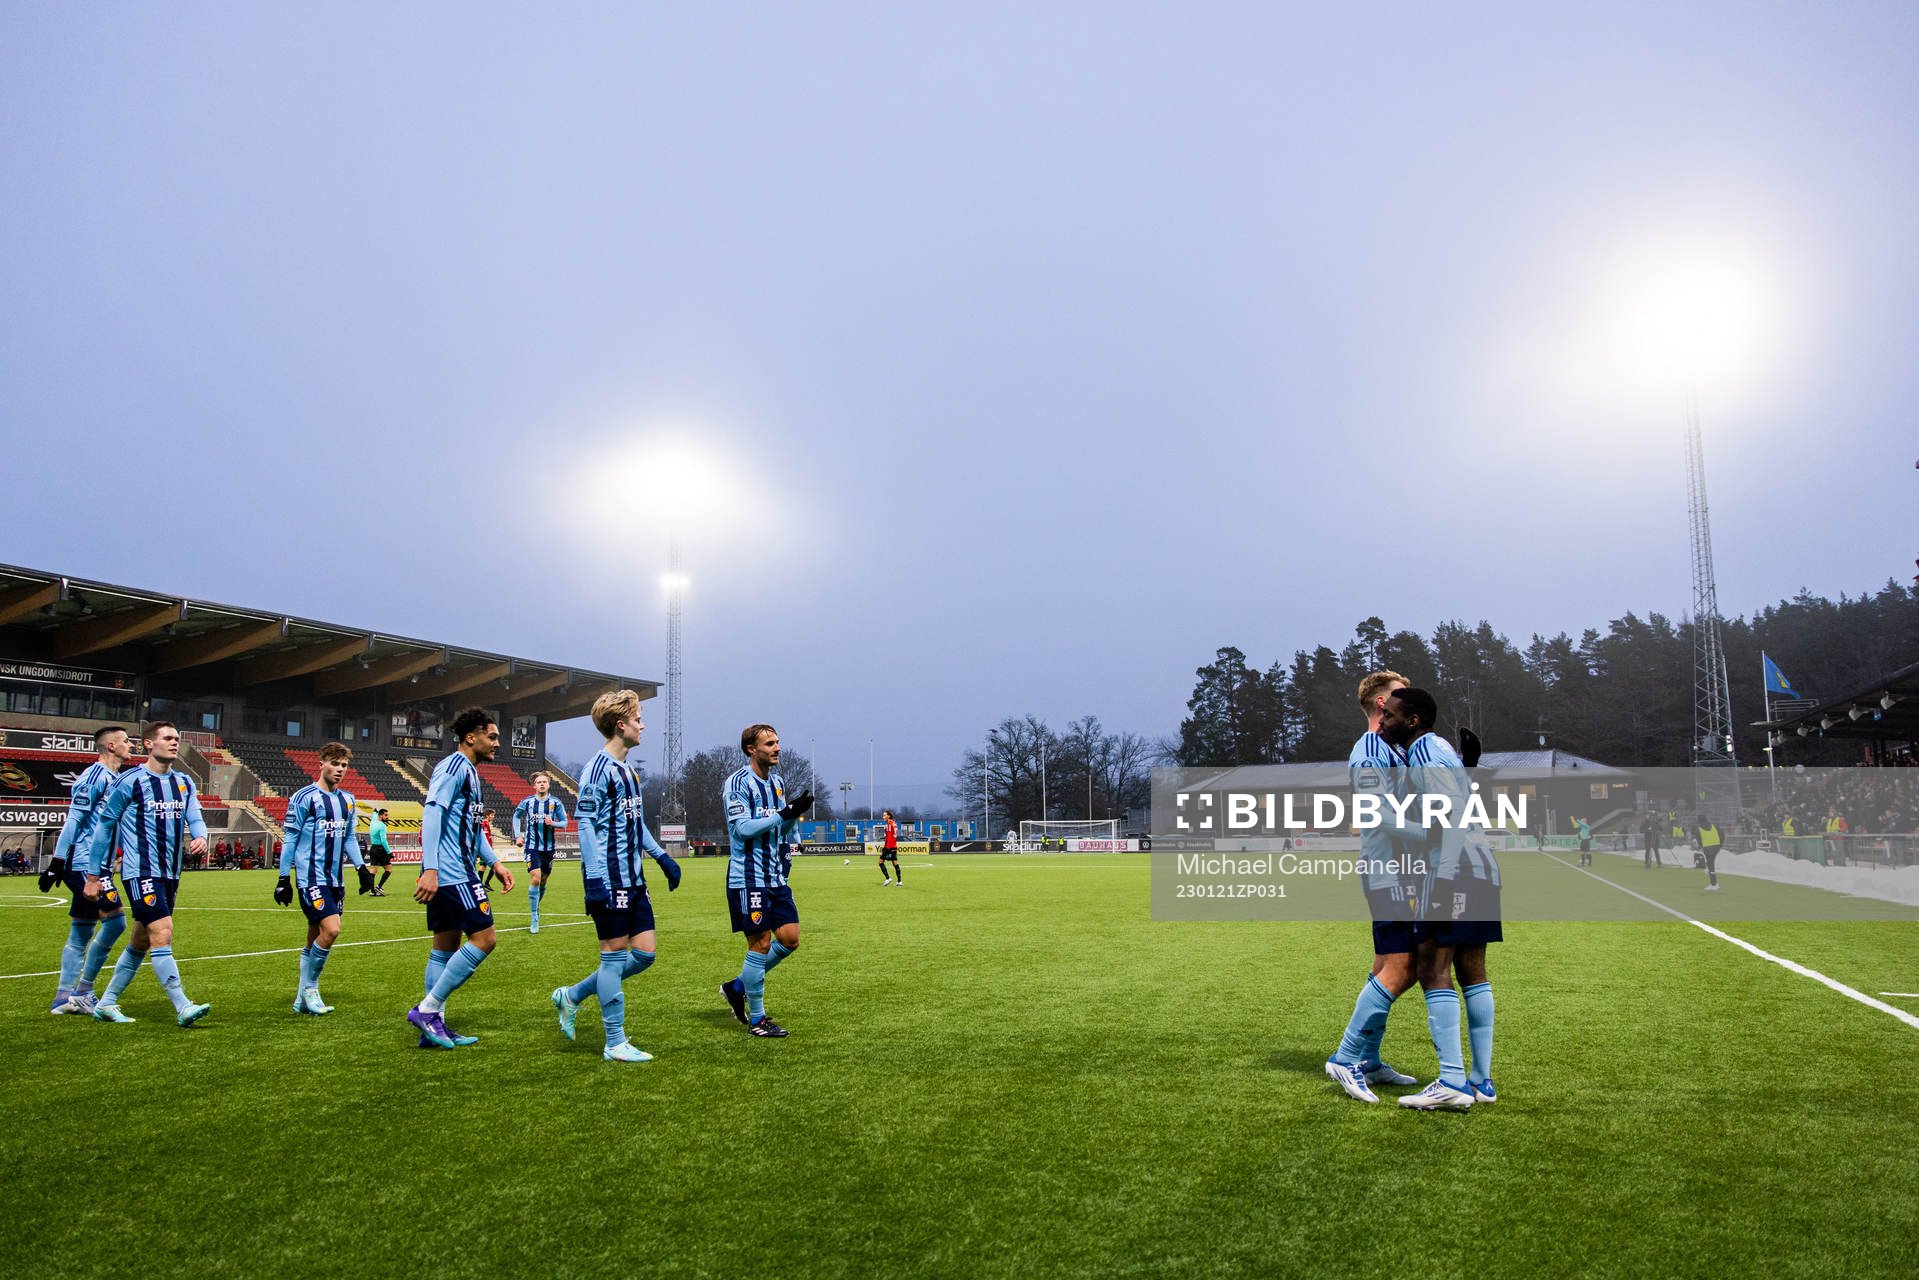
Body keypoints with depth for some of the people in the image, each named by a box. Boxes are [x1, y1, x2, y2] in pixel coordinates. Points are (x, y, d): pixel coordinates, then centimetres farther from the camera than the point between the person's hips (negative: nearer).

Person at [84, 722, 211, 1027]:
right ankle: (183, 1008, -15)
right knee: (162, 935, -15)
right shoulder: (130, 781, -6)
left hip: (170, 874, 7)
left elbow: (195, 819, 4)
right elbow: (104, 826, -1)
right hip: (140, 872, -7)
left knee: (140, 942, 15)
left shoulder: (184, 783, 11)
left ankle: (106, 1004, 28)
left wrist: (200, 837, -21)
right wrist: (93, 875, 1)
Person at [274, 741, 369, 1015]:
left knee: (316, 937, 11)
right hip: (311, 878, -7)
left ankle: (302, 998, 20)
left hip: (335, 880, 7)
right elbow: (290, 839, -5)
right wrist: (284, 878, -5)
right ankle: (309, 988, 1)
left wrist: (361, 867, 8)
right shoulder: (304, 797, -7)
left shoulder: (347, 799, 13)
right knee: (331, 930, -17)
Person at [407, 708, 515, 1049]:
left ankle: (433, 1025, 16)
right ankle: (427, 1009, -4)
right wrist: (430, 869, -26)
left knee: (446, 946, 11)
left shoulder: (470, 772, 20)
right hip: (452, 873, -10)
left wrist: (495, 863, 22)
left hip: (451, 875, 10)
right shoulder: (453, 767, -11)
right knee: (484, 938, -9)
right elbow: (432, 814, -20)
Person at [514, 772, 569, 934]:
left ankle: (536, 906, 39)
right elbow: (516, 816, 16)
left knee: (543, 880, 13)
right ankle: (534, 919, -8)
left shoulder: (555, 802, -2)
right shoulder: (527, 802, -2)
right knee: (535, 879, -14)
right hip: (532, 846, -2)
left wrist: (552, 823, -17)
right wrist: (517, 835, 8)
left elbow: (564, 822, 4)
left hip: (548, 847, 2)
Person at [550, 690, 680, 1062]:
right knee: (615, 953, -2)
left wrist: (662, 857, 21)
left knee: (644, 953, 8)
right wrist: (595, 881, -22)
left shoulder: (627, 771, 16)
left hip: (634, 879, 9)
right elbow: (586, 826, -17)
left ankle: (572, 996, 24)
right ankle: (615, 1044, 8)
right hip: (610, 879, -9)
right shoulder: (598, 770, -13)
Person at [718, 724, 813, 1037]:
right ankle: (757, 1019, 9)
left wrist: (795, 815, -2)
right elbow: (743, 828, -19)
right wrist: (783, 814, -22)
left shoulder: (777, 782, 13)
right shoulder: (738, 782, -11)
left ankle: (737, 987, 22)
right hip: (748, 878, -8)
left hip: (776, 877, 8)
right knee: (761, 943, -4)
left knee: (789, 939, 5)